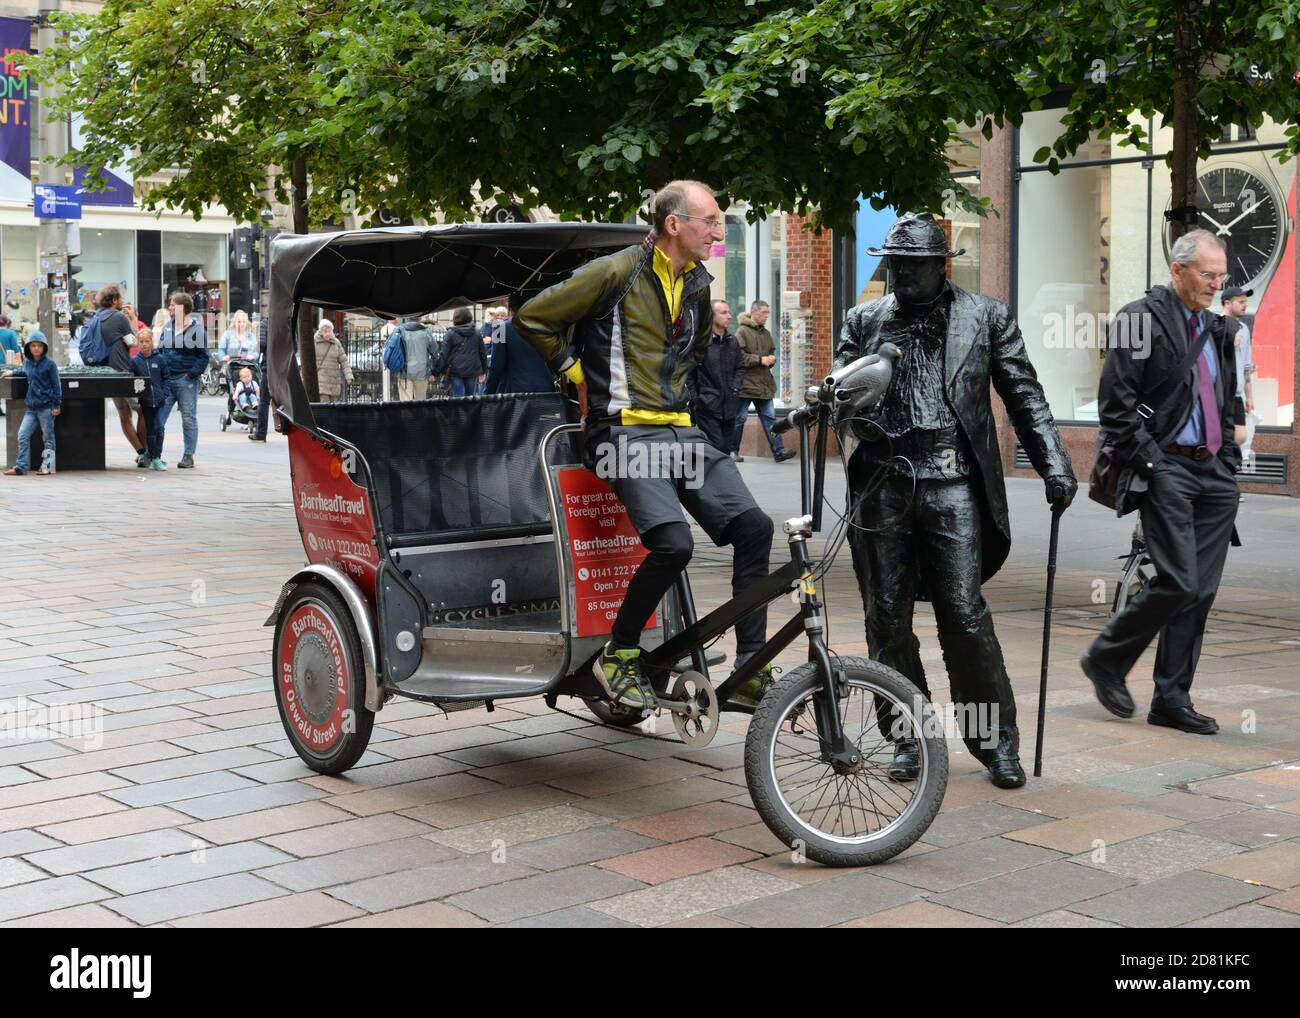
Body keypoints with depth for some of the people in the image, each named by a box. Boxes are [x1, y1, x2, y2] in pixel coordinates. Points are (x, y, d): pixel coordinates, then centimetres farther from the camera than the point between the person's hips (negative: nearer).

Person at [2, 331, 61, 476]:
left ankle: (47, 466, 6)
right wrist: (12, 372, 21)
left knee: (48, 437, 3)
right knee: (23, 435, -2)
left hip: (46, 407, -6)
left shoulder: (49, 363, -6)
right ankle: (20, 466, 0)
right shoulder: (28, 363, 12)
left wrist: (57, 405, -9)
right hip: (31, 408, 6)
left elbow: (56, 384, -6)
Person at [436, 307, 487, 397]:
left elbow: (444, 355, -7)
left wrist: (436, 372, -3)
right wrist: (483, 371, 22)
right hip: (472, 371, 3)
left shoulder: (450, 334, -4)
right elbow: (483, 353, 13)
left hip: (456, 372, -3)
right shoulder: (476, 333, 8)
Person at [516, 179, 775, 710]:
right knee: (674, 543, -26)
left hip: (681, 431, 7)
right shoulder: (617, 273, -7)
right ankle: (617, 656, -5)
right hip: (626, 432, -7)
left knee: (753, 526, -9)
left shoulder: (697, 283, 16)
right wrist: (578, 373, 2)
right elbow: (532, 318, -4)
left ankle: (750, 667, -2)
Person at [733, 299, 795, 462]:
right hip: (746, 383, -7)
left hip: (764, 384, 7)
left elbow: (772, 351, 25)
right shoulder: (742, 331, -9)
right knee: (739, 418, 2)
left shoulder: (766, 333, 15)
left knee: (769, 418, 2)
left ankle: (778, 451, -1)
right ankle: (733, 451, 12)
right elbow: (739, 356, -18)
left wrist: (772, 359, 2)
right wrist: (760, 359, -18)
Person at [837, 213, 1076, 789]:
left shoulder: (985, 318, 8)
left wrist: (1055, 465, -2)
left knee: (964, 615, -7)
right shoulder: (864, 321, 13)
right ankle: (909, 738, 18)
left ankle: (997, 741, 6)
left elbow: (1024, 395, 7)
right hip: (883, 485, 3)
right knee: (887, 618, 5)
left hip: (953, 486, -3)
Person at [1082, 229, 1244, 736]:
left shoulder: (1220, 329, 18)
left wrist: (1230, 460, 13)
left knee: (1201, 590, 5)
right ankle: (1106, 659, 8)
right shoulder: (1142, 319, -5)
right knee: (1179, 581, -14)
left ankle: (1172, 701, 12)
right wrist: (1149, 460, -14)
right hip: (1167, 470, -7)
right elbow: (1115, 403, -10)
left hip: (1214, 473, 7)